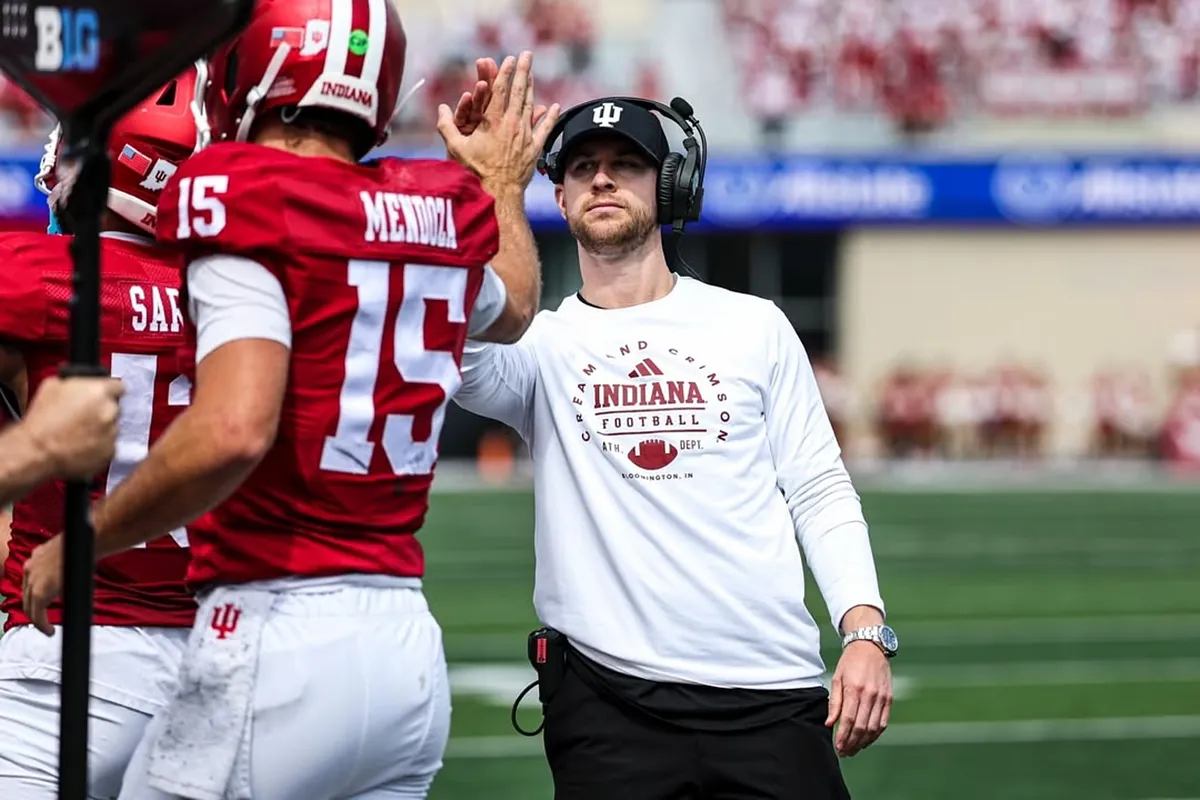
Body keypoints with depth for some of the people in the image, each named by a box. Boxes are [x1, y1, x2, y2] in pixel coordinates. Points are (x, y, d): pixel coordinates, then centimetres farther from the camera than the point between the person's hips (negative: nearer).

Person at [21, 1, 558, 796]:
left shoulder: (249, 207, -11)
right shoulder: (442, 216, 10)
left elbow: (235, 430, -25)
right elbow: (513, 309, 35)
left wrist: (80, 544, -13)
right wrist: (504, 184, 54)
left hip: (277, 644, -7)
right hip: (410, 649, 7)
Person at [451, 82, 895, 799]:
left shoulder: (755, 327, 11)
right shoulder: (541, 343, 6)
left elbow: (820, 491, 10)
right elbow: (463, 358, -17)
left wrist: (866, 630, -5)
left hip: (773, 697, 1)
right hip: (608, 705, -1)